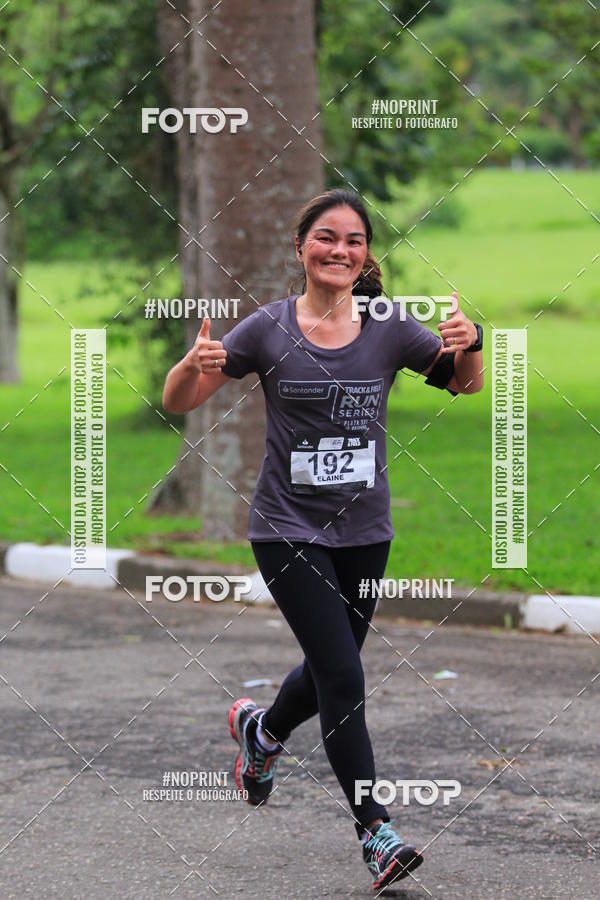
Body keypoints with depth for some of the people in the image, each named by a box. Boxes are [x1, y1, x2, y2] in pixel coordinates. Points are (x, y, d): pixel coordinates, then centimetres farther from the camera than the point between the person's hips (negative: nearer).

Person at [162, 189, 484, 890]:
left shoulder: (388, 328, 0)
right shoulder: (269, 328, -6)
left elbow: (465, 385, 6)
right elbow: (176, 404, -4)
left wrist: (469, 344, -17)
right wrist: (196, 365, -28)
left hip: (363, 530, 4)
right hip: (287, 528, -4)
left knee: (329, 670, 17)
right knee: (343, 678, -13)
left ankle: (262, 729, 50)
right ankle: (376, 833, -6)